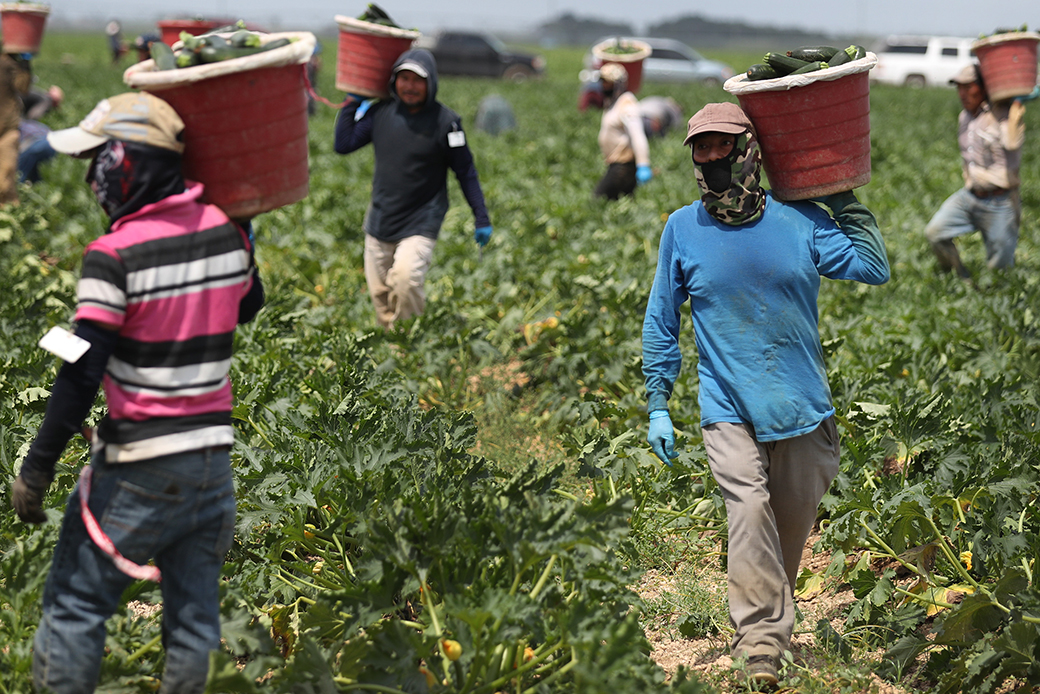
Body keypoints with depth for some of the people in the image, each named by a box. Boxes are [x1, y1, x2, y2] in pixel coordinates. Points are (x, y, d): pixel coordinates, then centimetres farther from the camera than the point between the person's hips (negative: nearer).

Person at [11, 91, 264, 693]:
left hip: (140, 468, -6)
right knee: (195, 615, 12)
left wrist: (35, 470, -11)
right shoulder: (226, 230, 1)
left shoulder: (115, 254, -16)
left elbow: (82, 376, -18)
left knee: (75, 604, 6)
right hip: (213, 455, 6)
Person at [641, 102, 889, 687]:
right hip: (728, 408, -2)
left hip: (802, 404, 2)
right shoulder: (682, 229, 1)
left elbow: (874, 268, -4)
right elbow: (661, 322, 8)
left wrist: (843, 199, -1)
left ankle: (769, 617, 35)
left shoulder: (799, 219, 0)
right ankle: (761, 647, -18)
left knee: (792, 525, 13)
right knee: (750, 513, -19)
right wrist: (658, 405, 5)